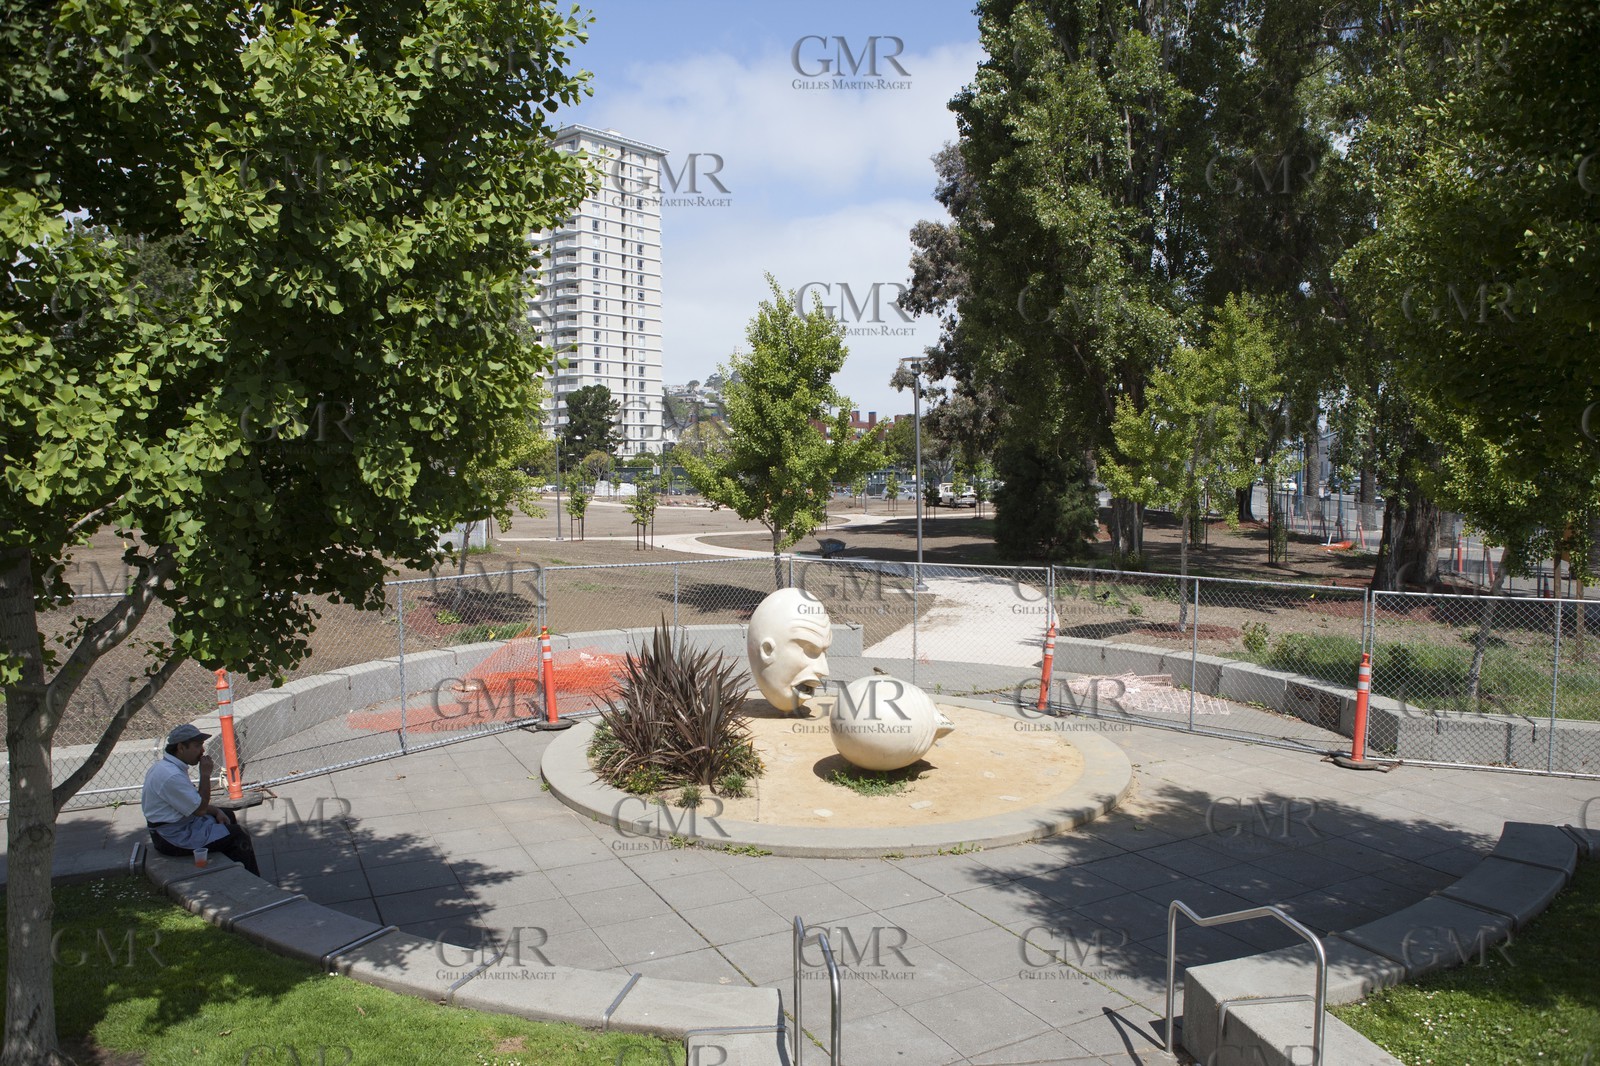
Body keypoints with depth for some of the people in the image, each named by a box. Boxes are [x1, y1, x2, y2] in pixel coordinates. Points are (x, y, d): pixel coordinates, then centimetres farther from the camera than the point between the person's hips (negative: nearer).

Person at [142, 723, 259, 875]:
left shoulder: (166, 765, 6)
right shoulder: (171, 776, -29)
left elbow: (194, 802, 15)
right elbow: (200, 809, -23)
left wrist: (216, 811, 3)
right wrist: (205, 774, -20)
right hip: (174, 839, -11)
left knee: (229, 816, 19)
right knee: (237, 834, -7)